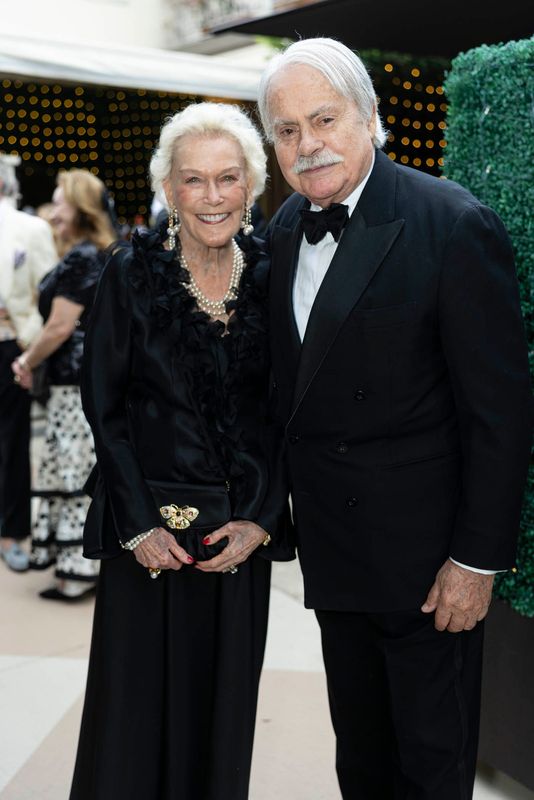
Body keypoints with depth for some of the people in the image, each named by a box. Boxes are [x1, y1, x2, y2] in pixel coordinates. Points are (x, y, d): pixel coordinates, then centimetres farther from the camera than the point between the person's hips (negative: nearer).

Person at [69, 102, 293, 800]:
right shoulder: (132, 273, -5)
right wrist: (140, 524, -10)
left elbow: (282, 414, 5)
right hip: (150, 528, -2)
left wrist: (260, 519, -5)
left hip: (243, 531, 3)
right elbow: (103, 408, -4)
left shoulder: (269, 279, 3)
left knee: (225, 704, 12)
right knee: (137, 704, 7)